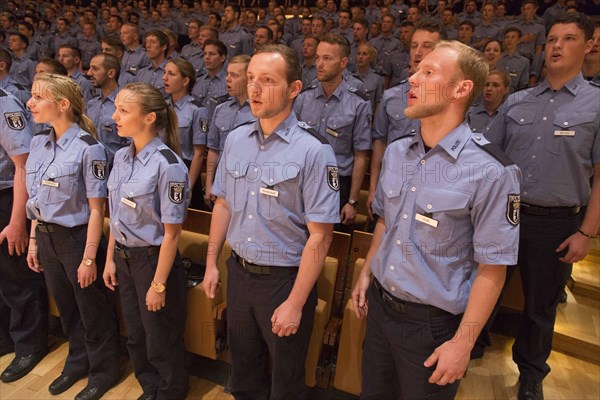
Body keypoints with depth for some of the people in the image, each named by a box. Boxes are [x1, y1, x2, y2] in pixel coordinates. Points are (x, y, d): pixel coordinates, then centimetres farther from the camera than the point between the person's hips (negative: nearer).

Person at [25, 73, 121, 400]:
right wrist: (34, 241, 11)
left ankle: (103, 372, 32)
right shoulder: (38, 143, 3)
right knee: (66, 307, 22)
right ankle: (78, 362, 44)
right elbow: (36, 200, 10)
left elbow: (96, 209, -16)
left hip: (77, 237, -6)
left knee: (93, 310, 11)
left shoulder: (88, 148, -18)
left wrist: (89, 258, -15)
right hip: (47, 237, 7)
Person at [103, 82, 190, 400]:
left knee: (160, 341, 12)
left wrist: (159, 284, -15)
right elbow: (117, 216, 10)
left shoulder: (167, 165, -21)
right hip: (125, 258, 7)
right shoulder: (121, 157, 2)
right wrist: (111, 259, 10)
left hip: (153, 259, -7)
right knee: (135, 336, 21)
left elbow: (171, 233, -19)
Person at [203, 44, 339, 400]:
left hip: (285, 278, -5)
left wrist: (295, 303, -17)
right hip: (239, 272, 5)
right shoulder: (236, 140, 1)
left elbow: (319, 235, -18)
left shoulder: (314, 151, -18)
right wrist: (212, 263, 10)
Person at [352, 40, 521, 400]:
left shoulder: (492, 171, -20)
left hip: (432, 323, -5)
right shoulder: (396, 152, 0)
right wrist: (366, 274, 11)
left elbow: (492, 269, -16)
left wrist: (462, 343, -14)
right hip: (379, 304, 6)